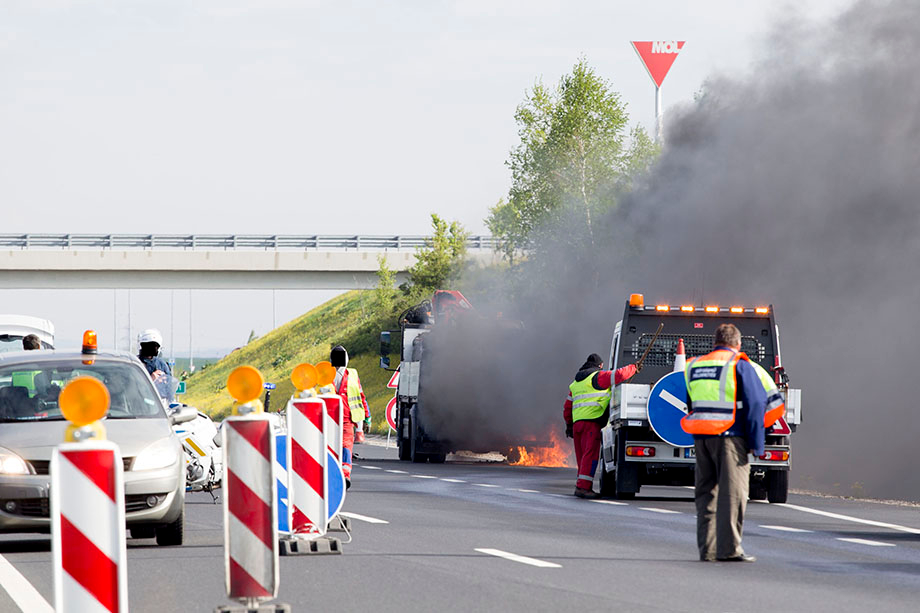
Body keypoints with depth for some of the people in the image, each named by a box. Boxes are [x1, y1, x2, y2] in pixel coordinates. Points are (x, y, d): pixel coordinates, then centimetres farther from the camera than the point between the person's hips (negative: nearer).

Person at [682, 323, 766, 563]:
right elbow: (754, 405, -8)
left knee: (706, 492, 11)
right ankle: (728, 548, -9)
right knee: (732, 492, -4)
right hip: (730, 436, -6)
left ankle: (706, 548, 10)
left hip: (701, 436, 6)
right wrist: (756, 444, -5)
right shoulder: (739, 366, -4)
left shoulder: (694, 366, 14)